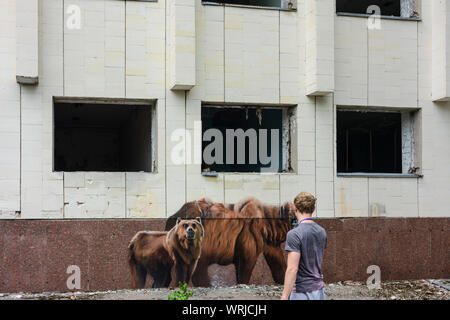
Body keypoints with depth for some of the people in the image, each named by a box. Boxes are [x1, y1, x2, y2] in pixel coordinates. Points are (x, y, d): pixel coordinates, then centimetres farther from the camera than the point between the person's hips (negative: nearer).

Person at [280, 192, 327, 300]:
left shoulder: (294, 234, -16)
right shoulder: (322, 232, 6)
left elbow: (292, 269, -20)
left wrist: (284, 297, -17)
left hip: (301, 292, -7)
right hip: (319, 290, 7)